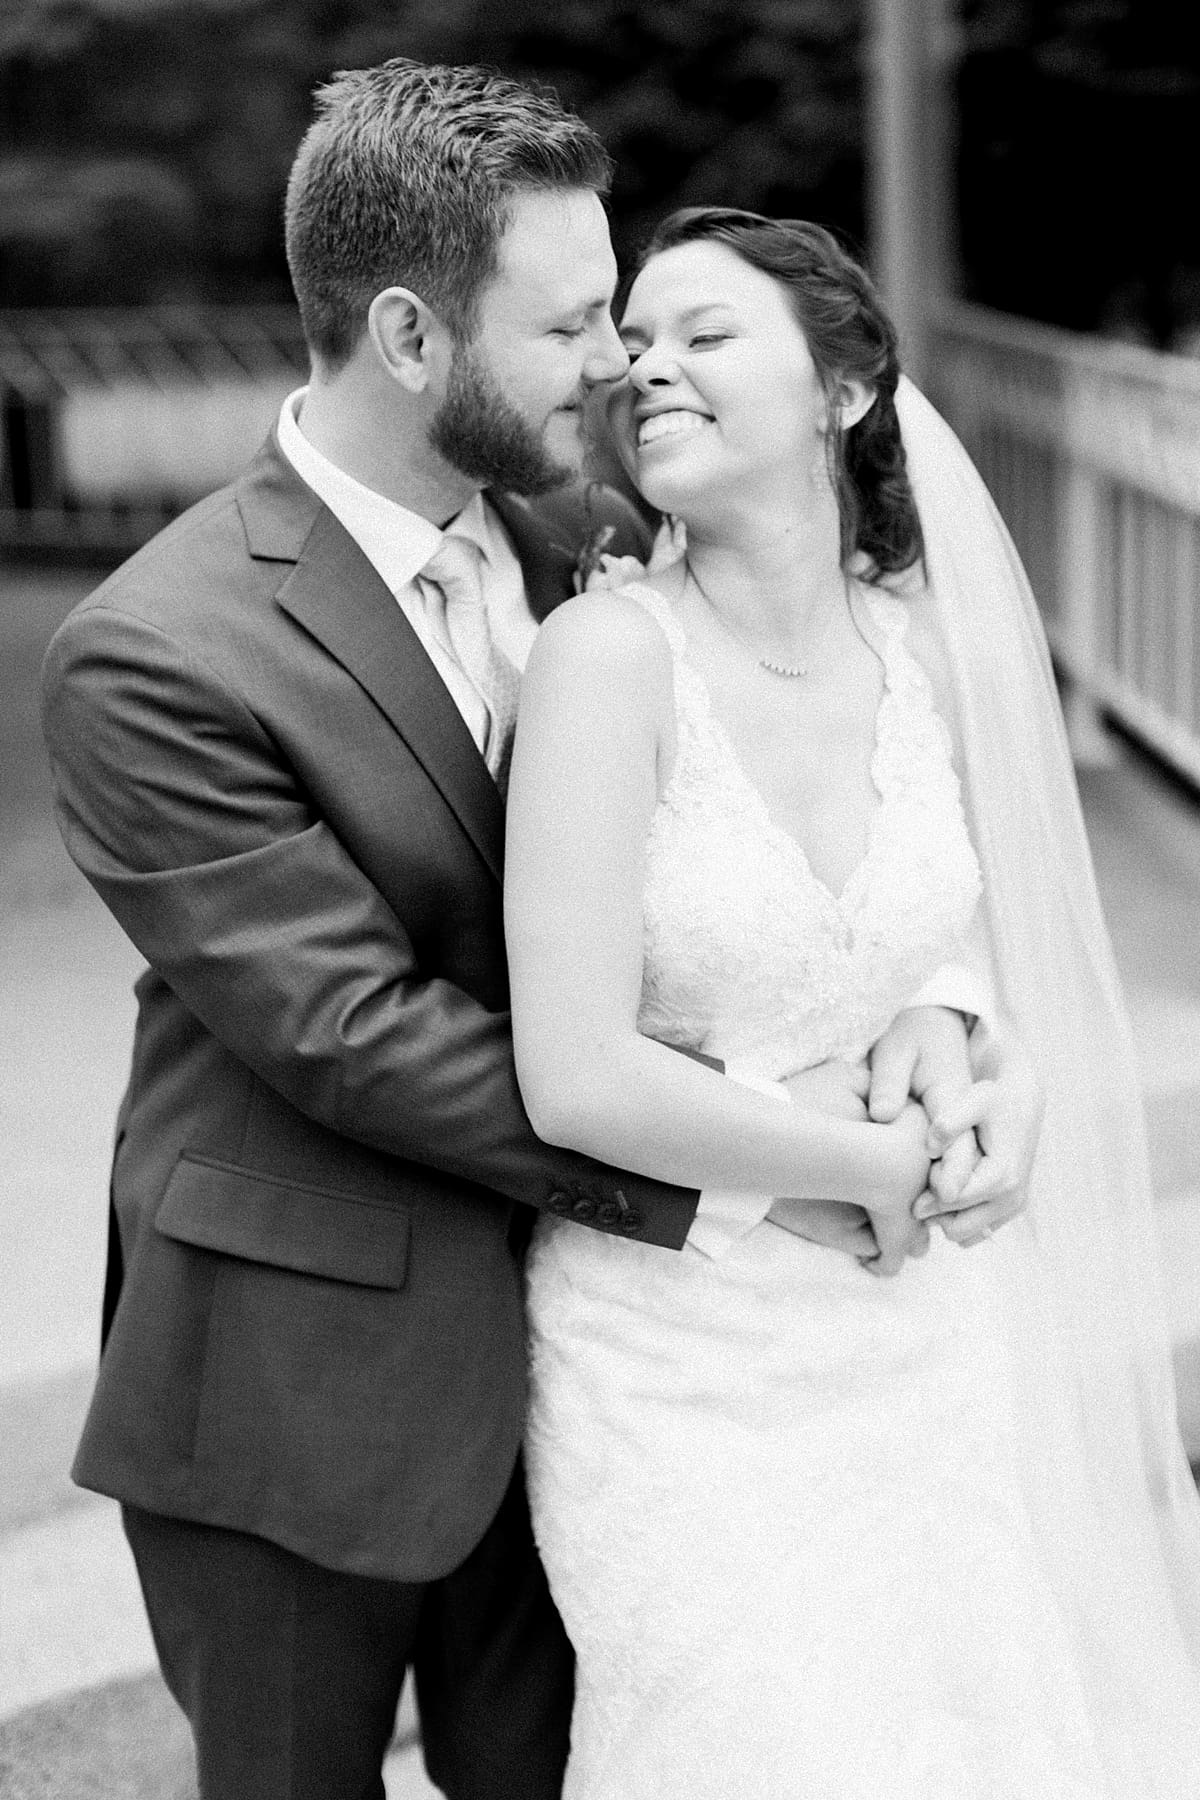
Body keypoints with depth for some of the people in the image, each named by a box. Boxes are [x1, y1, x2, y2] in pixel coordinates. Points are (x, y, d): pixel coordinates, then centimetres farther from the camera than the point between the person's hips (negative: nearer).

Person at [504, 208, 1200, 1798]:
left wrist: (958, 1045, -2)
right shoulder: (610, 654, -15)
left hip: (927, 1336, 5)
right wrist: (878, 1163, -11)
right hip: (684, 1355, -4)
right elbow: (577, 1082, -19)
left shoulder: (933, 650, -1)